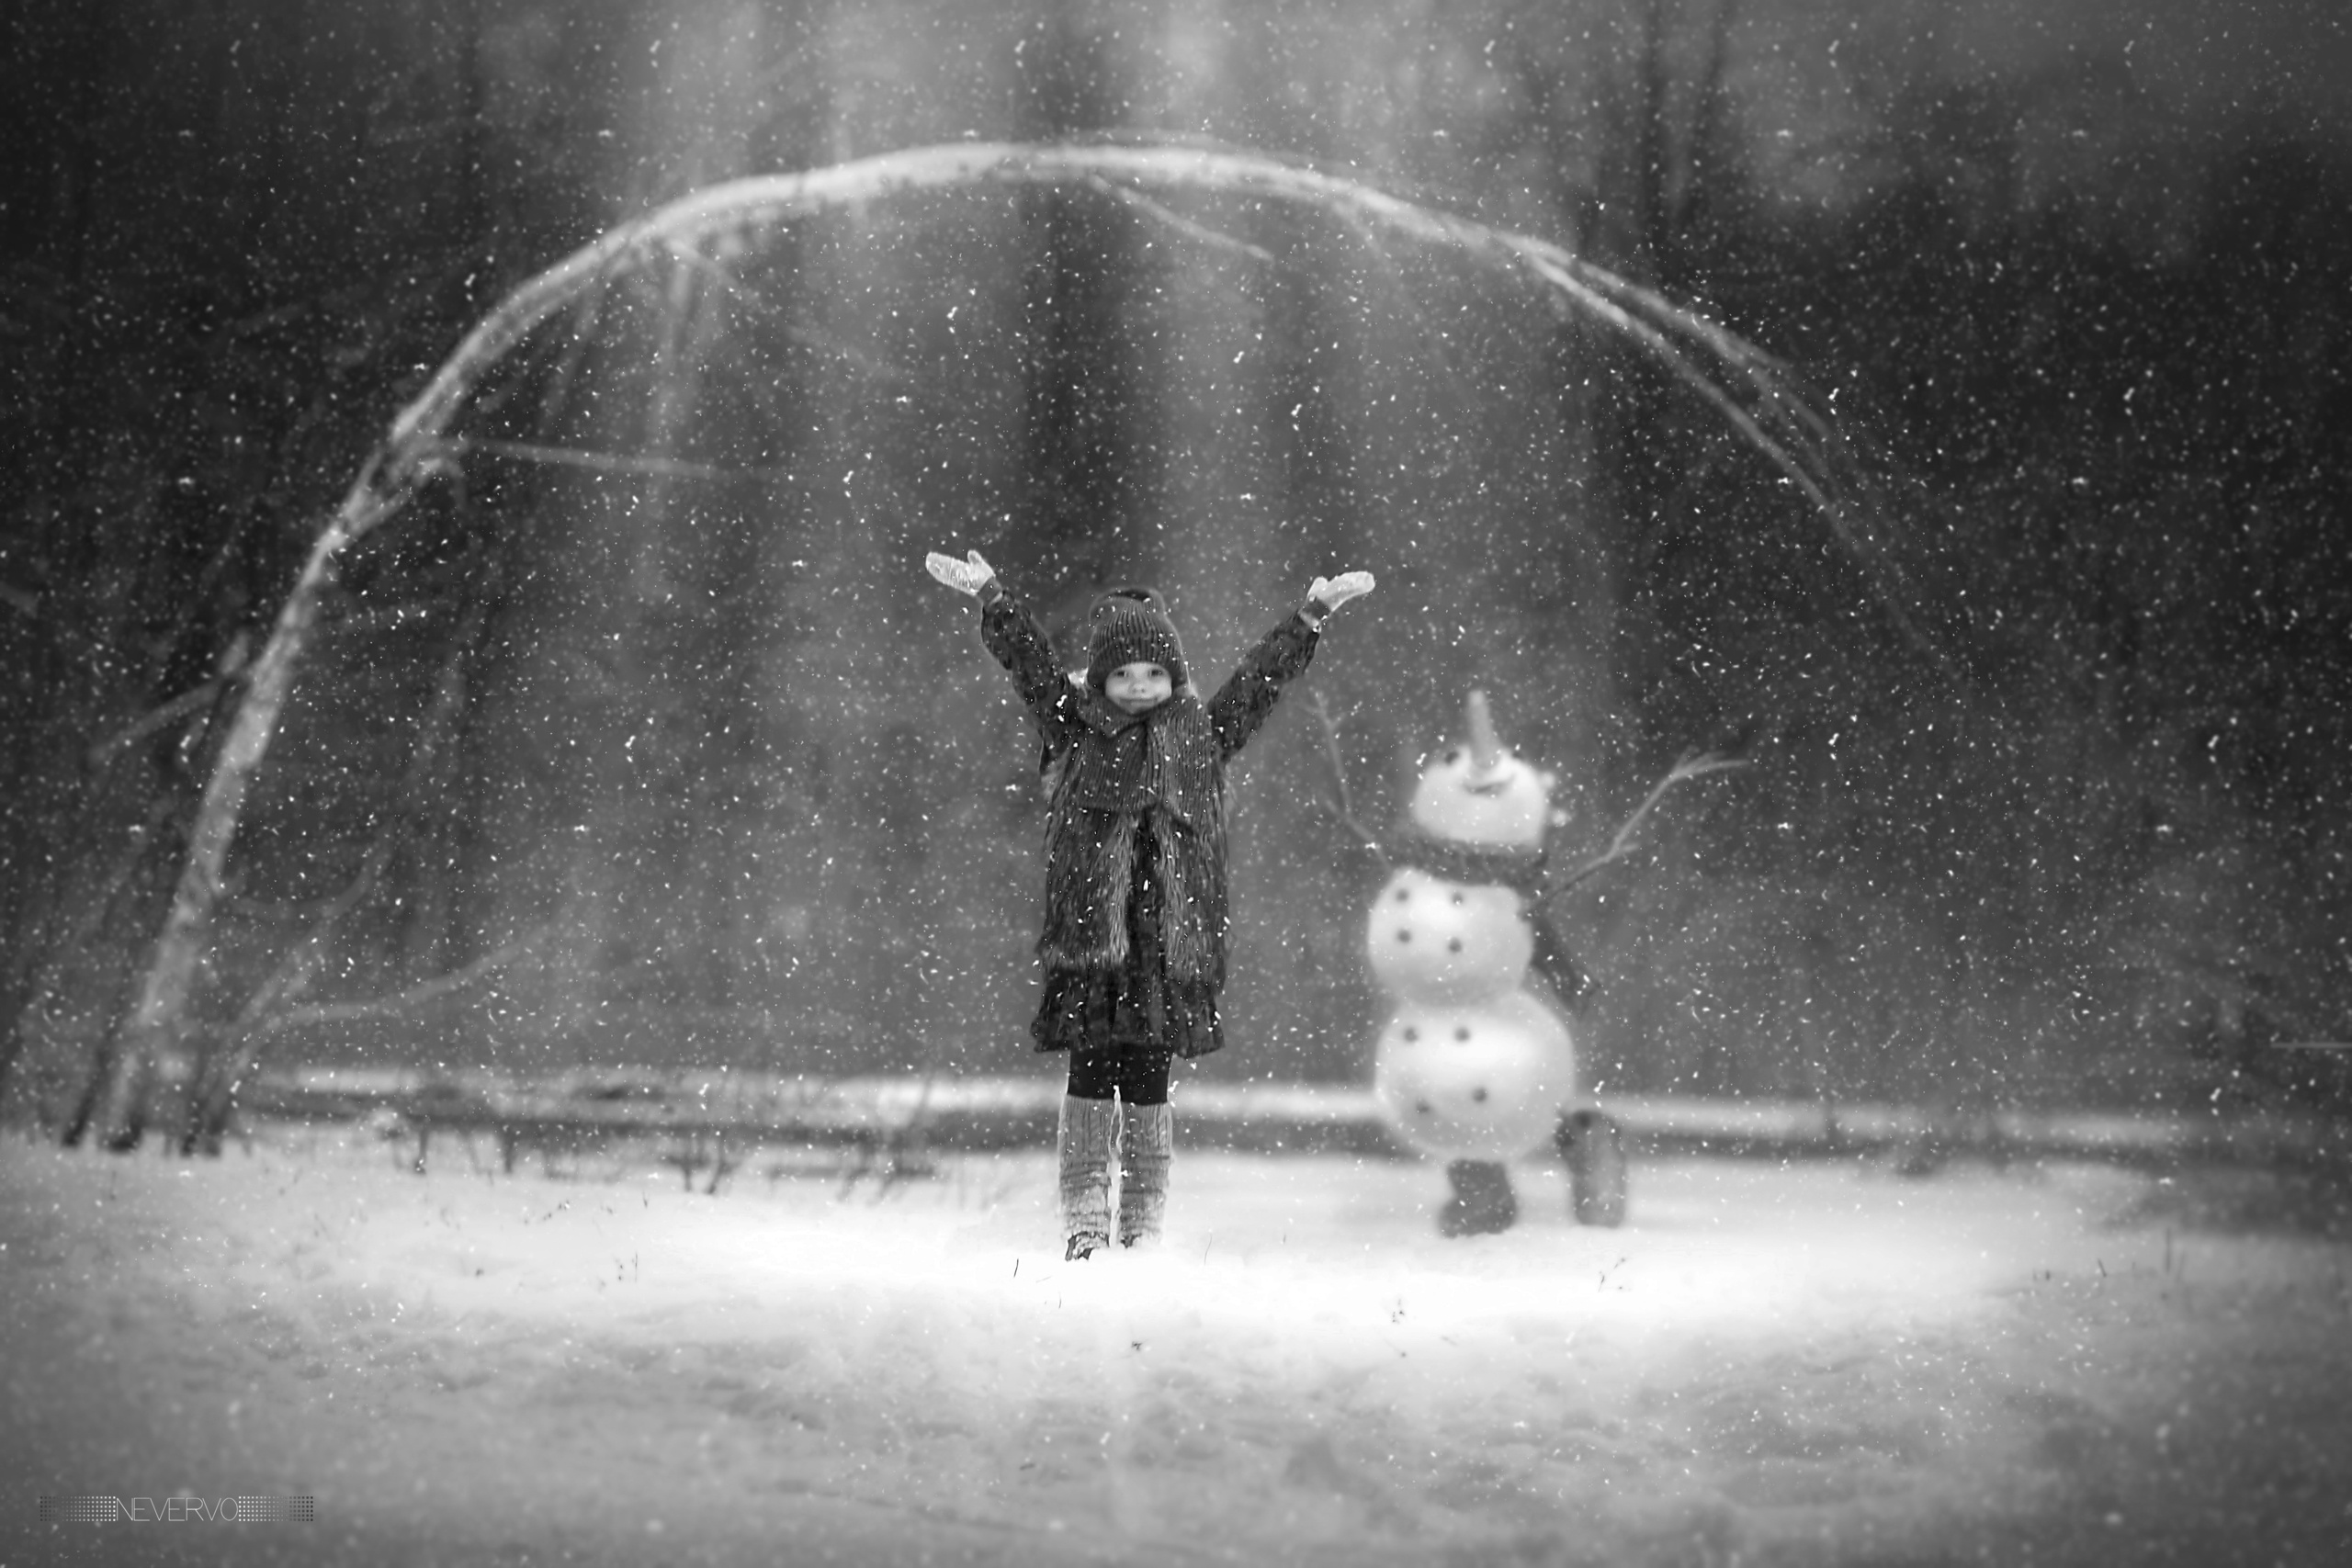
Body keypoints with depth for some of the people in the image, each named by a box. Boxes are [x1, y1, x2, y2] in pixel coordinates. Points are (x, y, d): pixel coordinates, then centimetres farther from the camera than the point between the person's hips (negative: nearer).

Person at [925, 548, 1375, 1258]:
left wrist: (1314, 614, 6)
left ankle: (1144, 1224, 10)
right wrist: (990, 597, -3)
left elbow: (1262, 675, 10)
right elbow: (1031, 662, 3)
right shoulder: (1077, 732, 8)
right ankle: (1084, 1219, 4)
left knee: (1149, 1079, 3)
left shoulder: (1201, 738, 11)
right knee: (1090, 1072, -2)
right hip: (1090, 930, -1)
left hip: (1170, 939, 1)